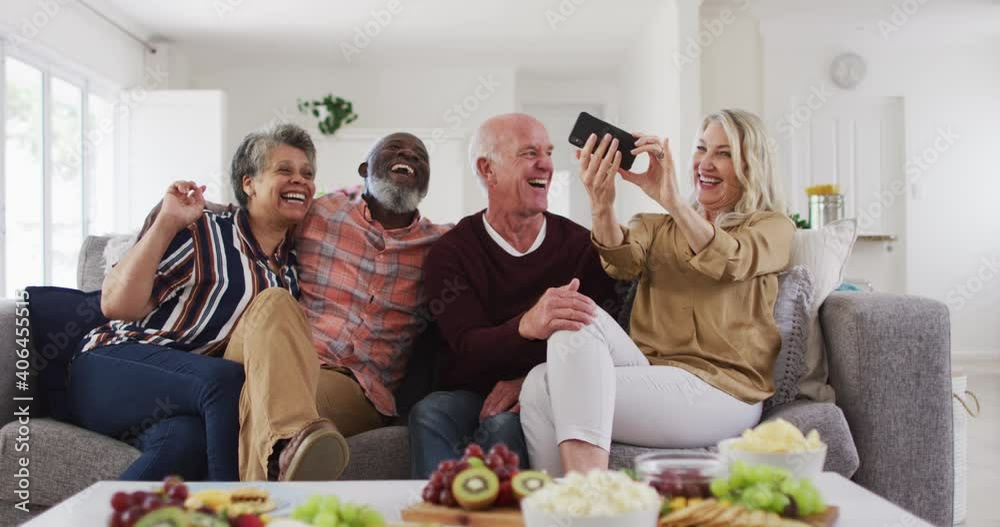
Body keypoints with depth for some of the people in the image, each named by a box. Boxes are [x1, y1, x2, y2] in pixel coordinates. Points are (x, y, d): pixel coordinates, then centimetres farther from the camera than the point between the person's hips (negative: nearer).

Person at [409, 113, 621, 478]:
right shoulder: (451, 253, 1)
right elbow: (469, 348, -13)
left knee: (504, 425, -33)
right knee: (430, 413, -31)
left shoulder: (581, 246, 4)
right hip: (472, 394, 1)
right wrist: (528, 326, -37)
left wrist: (533, 379, -21)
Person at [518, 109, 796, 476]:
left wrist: (672, 201, -28)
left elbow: (728, 262, -13)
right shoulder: (657, 227, 22)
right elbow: (624, 263, -3)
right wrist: (602, 208, -23)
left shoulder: (773, 227, 12)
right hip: (649, 375, 4)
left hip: (720, 388, -4)